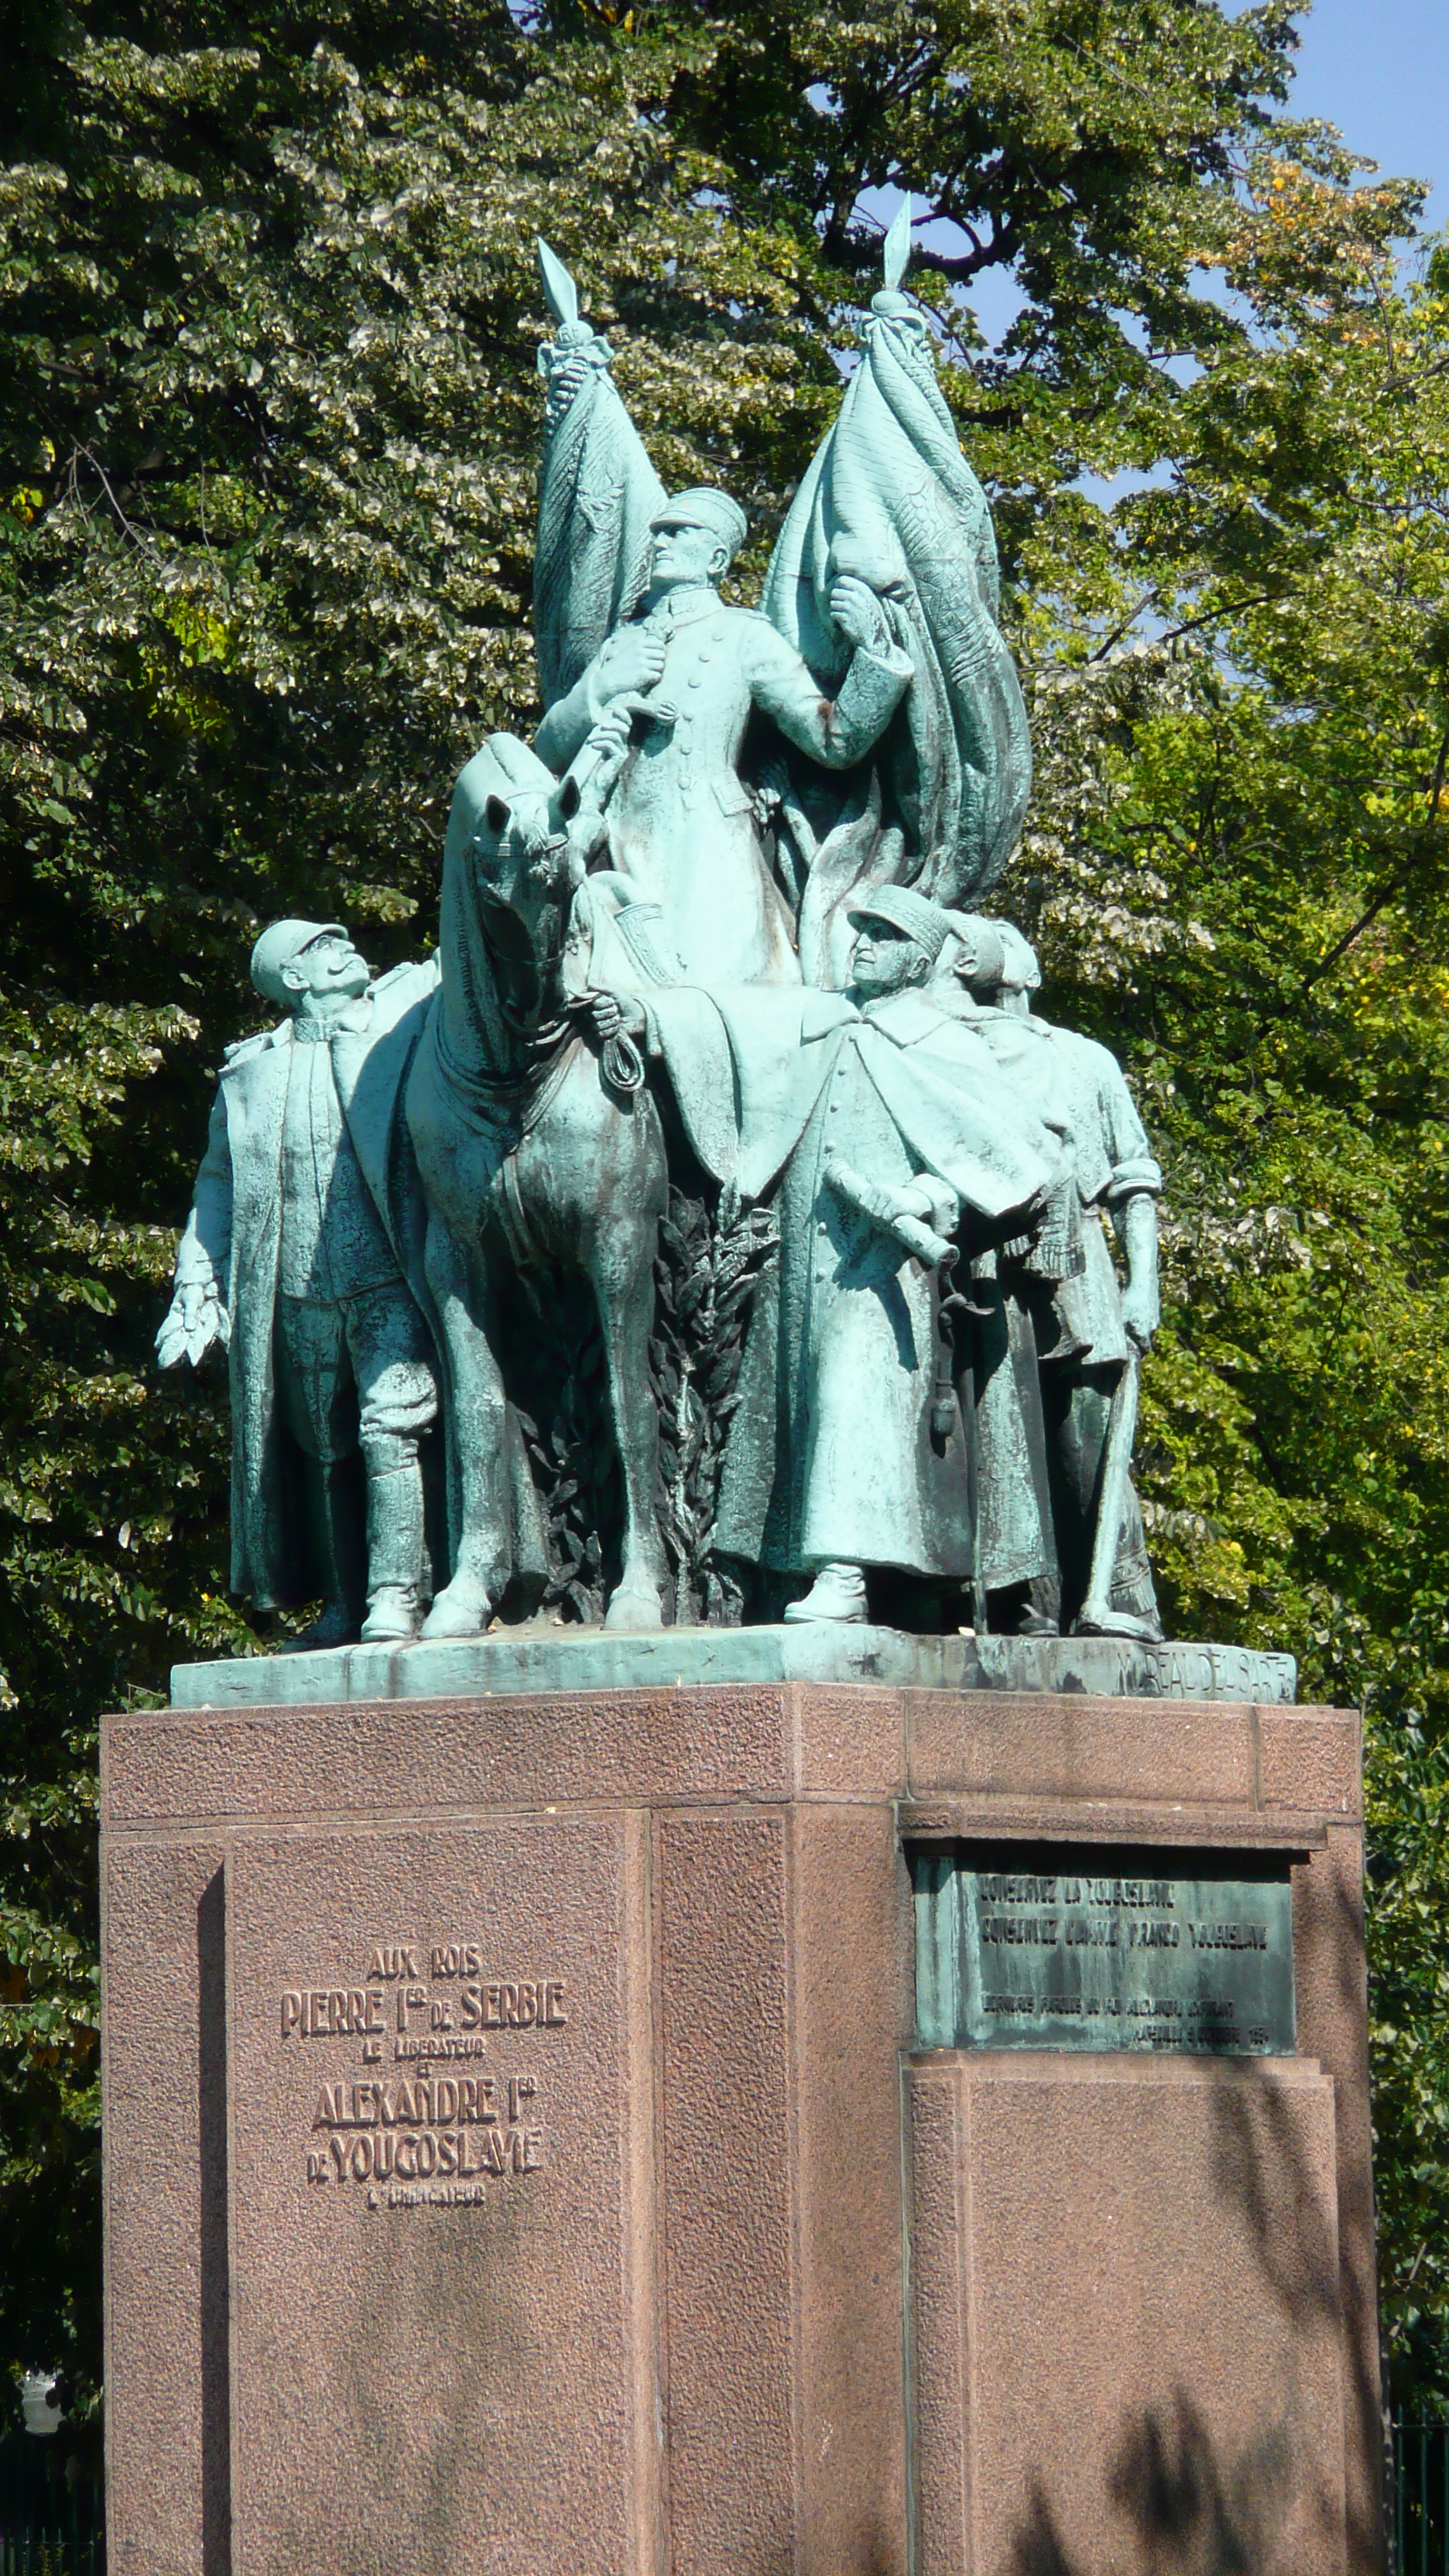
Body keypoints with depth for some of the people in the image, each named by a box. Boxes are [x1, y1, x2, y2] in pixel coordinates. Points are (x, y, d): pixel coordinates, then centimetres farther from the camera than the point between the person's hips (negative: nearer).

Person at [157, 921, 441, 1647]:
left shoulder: (402, 1016, 9)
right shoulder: (251, 1070, 14)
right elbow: (218, 1184, 17)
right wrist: (197, 1287, 11)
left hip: (387, 1285, -3)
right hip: (297, 1294, 3)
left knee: (388, 1430, -16)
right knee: (322, 1451, 7)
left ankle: (394, 1597, -16)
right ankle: (343, 1605, 15)